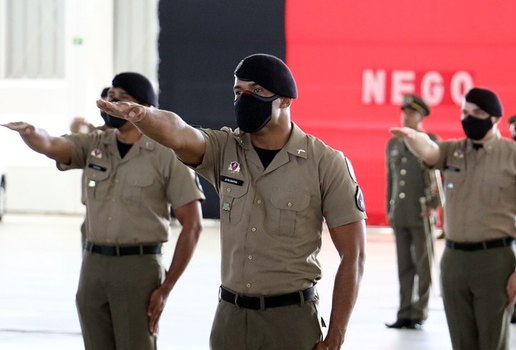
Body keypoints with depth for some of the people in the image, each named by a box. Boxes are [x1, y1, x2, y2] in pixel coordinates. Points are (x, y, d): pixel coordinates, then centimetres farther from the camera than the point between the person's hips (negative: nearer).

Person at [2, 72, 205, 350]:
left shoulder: (167, 155, -5)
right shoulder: (93, 145, 8)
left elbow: (192, 225, -6)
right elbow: (50, 145, -11)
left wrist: (165, 288, -9)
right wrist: (29, 132, -36)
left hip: (139, 266, -5)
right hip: (93, 264, 5)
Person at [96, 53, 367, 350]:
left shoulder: (325, 164, -7)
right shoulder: (225, 150, 2)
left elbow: (353, 256, -6)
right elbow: (178, 134, -20)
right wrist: (142, 115, -44)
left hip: (291, 319, -4)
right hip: (230, 316, 4)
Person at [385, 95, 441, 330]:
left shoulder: (431, 143, -3)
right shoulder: (393, 144, 13)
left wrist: (434, 206, -10)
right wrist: (389, 209, 14)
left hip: (422, 214, -5)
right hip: (399, 214, 5)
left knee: (423, 265, -1)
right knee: (404, 266, 6)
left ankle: (420, 313, 2)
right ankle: (404, 313, 9)